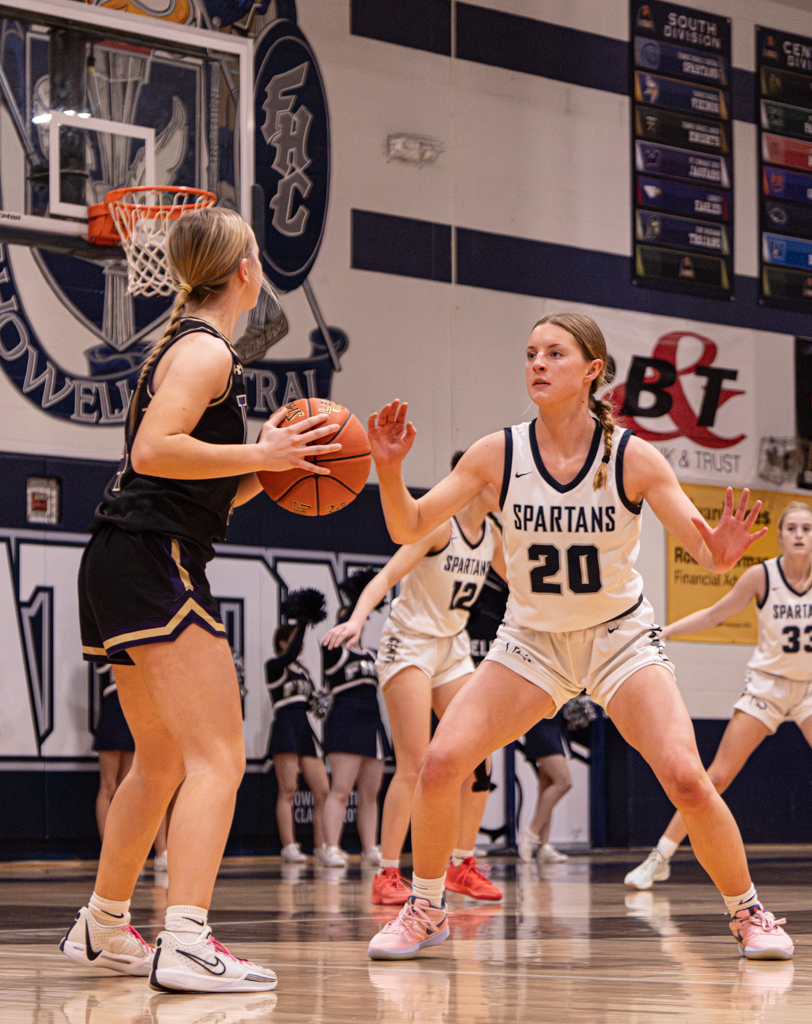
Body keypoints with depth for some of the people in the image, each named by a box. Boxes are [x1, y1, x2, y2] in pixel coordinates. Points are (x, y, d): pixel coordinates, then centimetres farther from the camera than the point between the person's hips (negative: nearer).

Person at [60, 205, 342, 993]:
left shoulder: (185, 348, 21)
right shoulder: (206, 350, -8)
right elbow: (154, 451, -23)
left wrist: (268, 461, 12)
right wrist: (262, 454, -18)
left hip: (124, 570, 10)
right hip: (153, 565, -10)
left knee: (161, 760, 23)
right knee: (218, 759, -15)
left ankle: (102, 927, 34)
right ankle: (185, 946, -26)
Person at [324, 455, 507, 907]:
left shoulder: (491, 534, 3)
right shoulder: (441, 524, -19)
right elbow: (389, 575, -29)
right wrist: (357, 620, -44)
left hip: (453, 648, 7)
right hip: (409, 644, -7)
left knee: (478, 761, 0)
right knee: (414, 765, -14)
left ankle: (462, 865, 13)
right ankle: (388, 875, -9)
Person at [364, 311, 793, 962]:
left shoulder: (633, 458, -16)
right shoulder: (498, 454, -12)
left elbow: (707, 554, -17)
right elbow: (409, 529, -11)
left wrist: (722, 553, -41)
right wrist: (389, 469, -30)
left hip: (620, 635, -1)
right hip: (531, 640, 2)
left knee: (686, 779, -19)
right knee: (441, 763, -17)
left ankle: (748, 914, 5)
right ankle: (425, 912, 6)